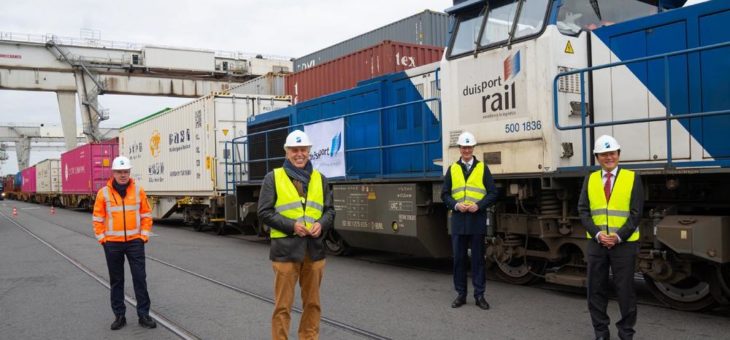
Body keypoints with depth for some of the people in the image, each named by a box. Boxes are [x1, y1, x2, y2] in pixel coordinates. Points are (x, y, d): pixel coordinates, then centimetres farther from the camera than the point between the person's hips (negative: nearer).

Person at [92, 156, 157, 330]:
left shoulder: (138, 190, 0)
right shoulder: (104, 193, -2)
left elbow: (146, 214, 5)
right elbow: (98, 218, 2)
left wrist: (144, 235, -1)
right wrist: (102, 238, -2)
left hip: (135, 241, 0)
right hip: (112, 243, 0)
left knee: (140, 278, 0)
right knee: (116, 281, 9)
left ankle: (144, 315, 9)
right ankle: (119, 315, 20)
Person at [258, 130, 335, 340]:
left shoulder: (319, 179, 12)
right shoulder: (273, 178, 0)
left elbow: (329, 210, 12)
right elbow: (264, 212, -4)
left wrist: (321, 224, -9)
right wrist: (291, 225, -16)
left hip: (314, 249, 4)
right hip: (285, 249, -4)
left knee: (312, 302, 13)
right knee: (283, 304, 1)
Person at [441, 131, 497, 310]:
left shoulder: (483, 168, 5)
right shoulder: (452, 169, 9)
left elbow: (492, 193, 1)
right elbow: (445, 194, 8)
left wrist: (478, 205, -14)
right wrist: (455, 205, -10)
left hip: (477, 220, -1)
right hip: (458, 219, 2)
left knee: (478, 258, 3)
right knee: (459, 258, 5)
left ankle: (479, 295, 11)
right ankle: (461, 294, 15)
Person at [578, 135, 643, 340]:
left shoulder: (632, 178, 1)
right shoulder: (590, 179, 8)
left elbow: (636, 213, -4)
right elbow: (583, 211, 2)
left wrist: (618, 236, -13)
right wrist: (597, 234, -11)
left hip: (624, 243, -2)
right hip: (596, 242, 3)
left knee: (625, 289, 3)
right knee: (596, 289, 6)